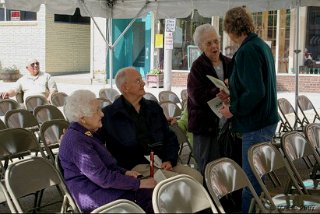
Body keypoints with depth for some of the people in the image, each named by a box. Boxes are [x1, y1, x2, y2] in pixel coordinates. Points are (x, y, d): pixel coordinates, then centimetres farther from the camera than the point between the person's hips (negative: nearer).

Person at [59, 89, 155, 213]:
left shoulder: (86, 133, 12)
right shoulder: (76, 141, -20)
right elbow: (103, 178, -23)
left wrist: (124, 172, 4)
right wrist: (139, 183, -17)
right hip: (95, 200, -10)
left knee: (151, 191, -7)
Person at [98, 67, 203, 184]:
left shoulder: (154, 107, 20)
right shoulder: (109, 114, 3)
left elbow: (170, 137, 19)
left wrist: (170, 160, 1)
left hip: (162, 161, 6)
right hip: (136, 166, -6)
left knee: (197, 177, -15)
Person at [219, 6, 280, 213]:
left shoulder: (247, 51, -19)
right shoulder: (262, 45, 11)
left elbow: (255, 93, -26)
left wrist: (233, 109, -14)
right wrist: (233, 96, 16)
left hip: (256, 125, -10)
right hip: (267, 120, 10)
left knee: (251, 180, -2)